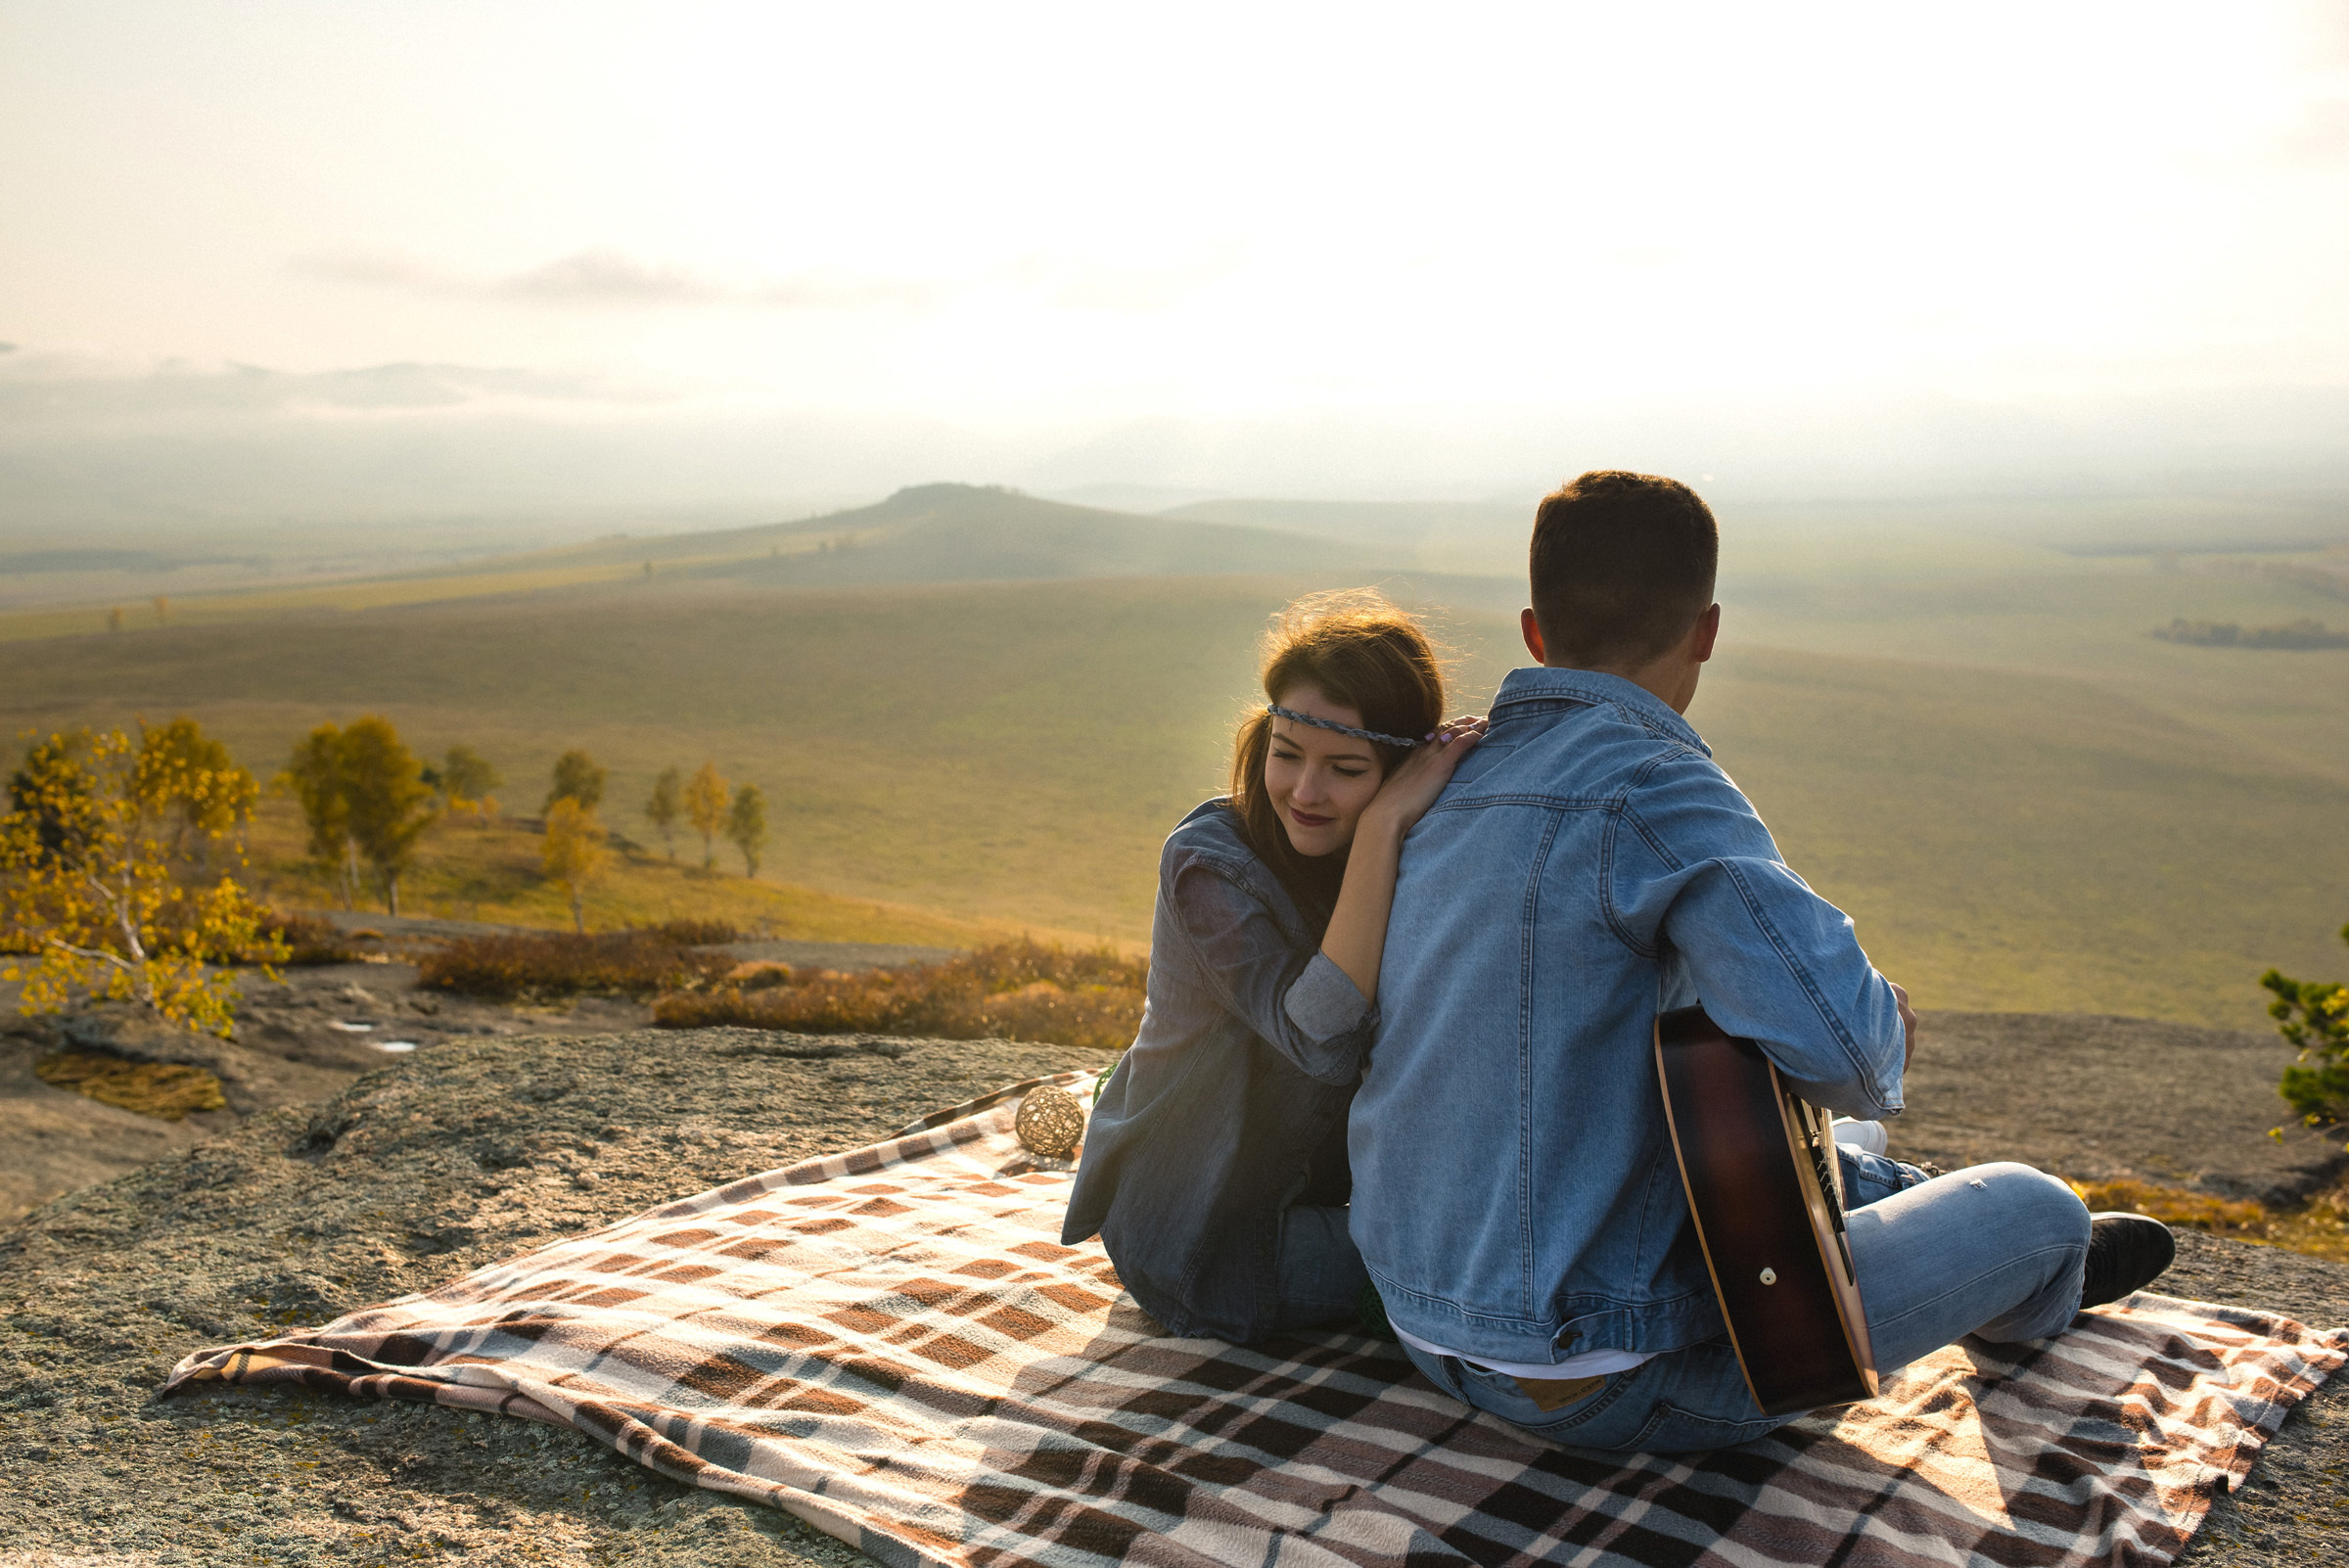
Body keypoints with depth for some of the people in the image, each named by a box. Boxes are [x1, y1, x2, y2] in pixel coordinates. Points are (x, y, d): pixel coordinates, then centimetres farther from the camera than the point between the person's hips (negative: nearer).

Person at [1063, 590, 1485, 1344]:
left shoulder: (1412, 853, -7)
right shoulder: (1209, 863, -24)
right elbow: (1325, 1041, -38)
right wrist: (1385, 825, -40)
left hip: (1327, 1183, 7)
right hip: (1199, 1235, -7)